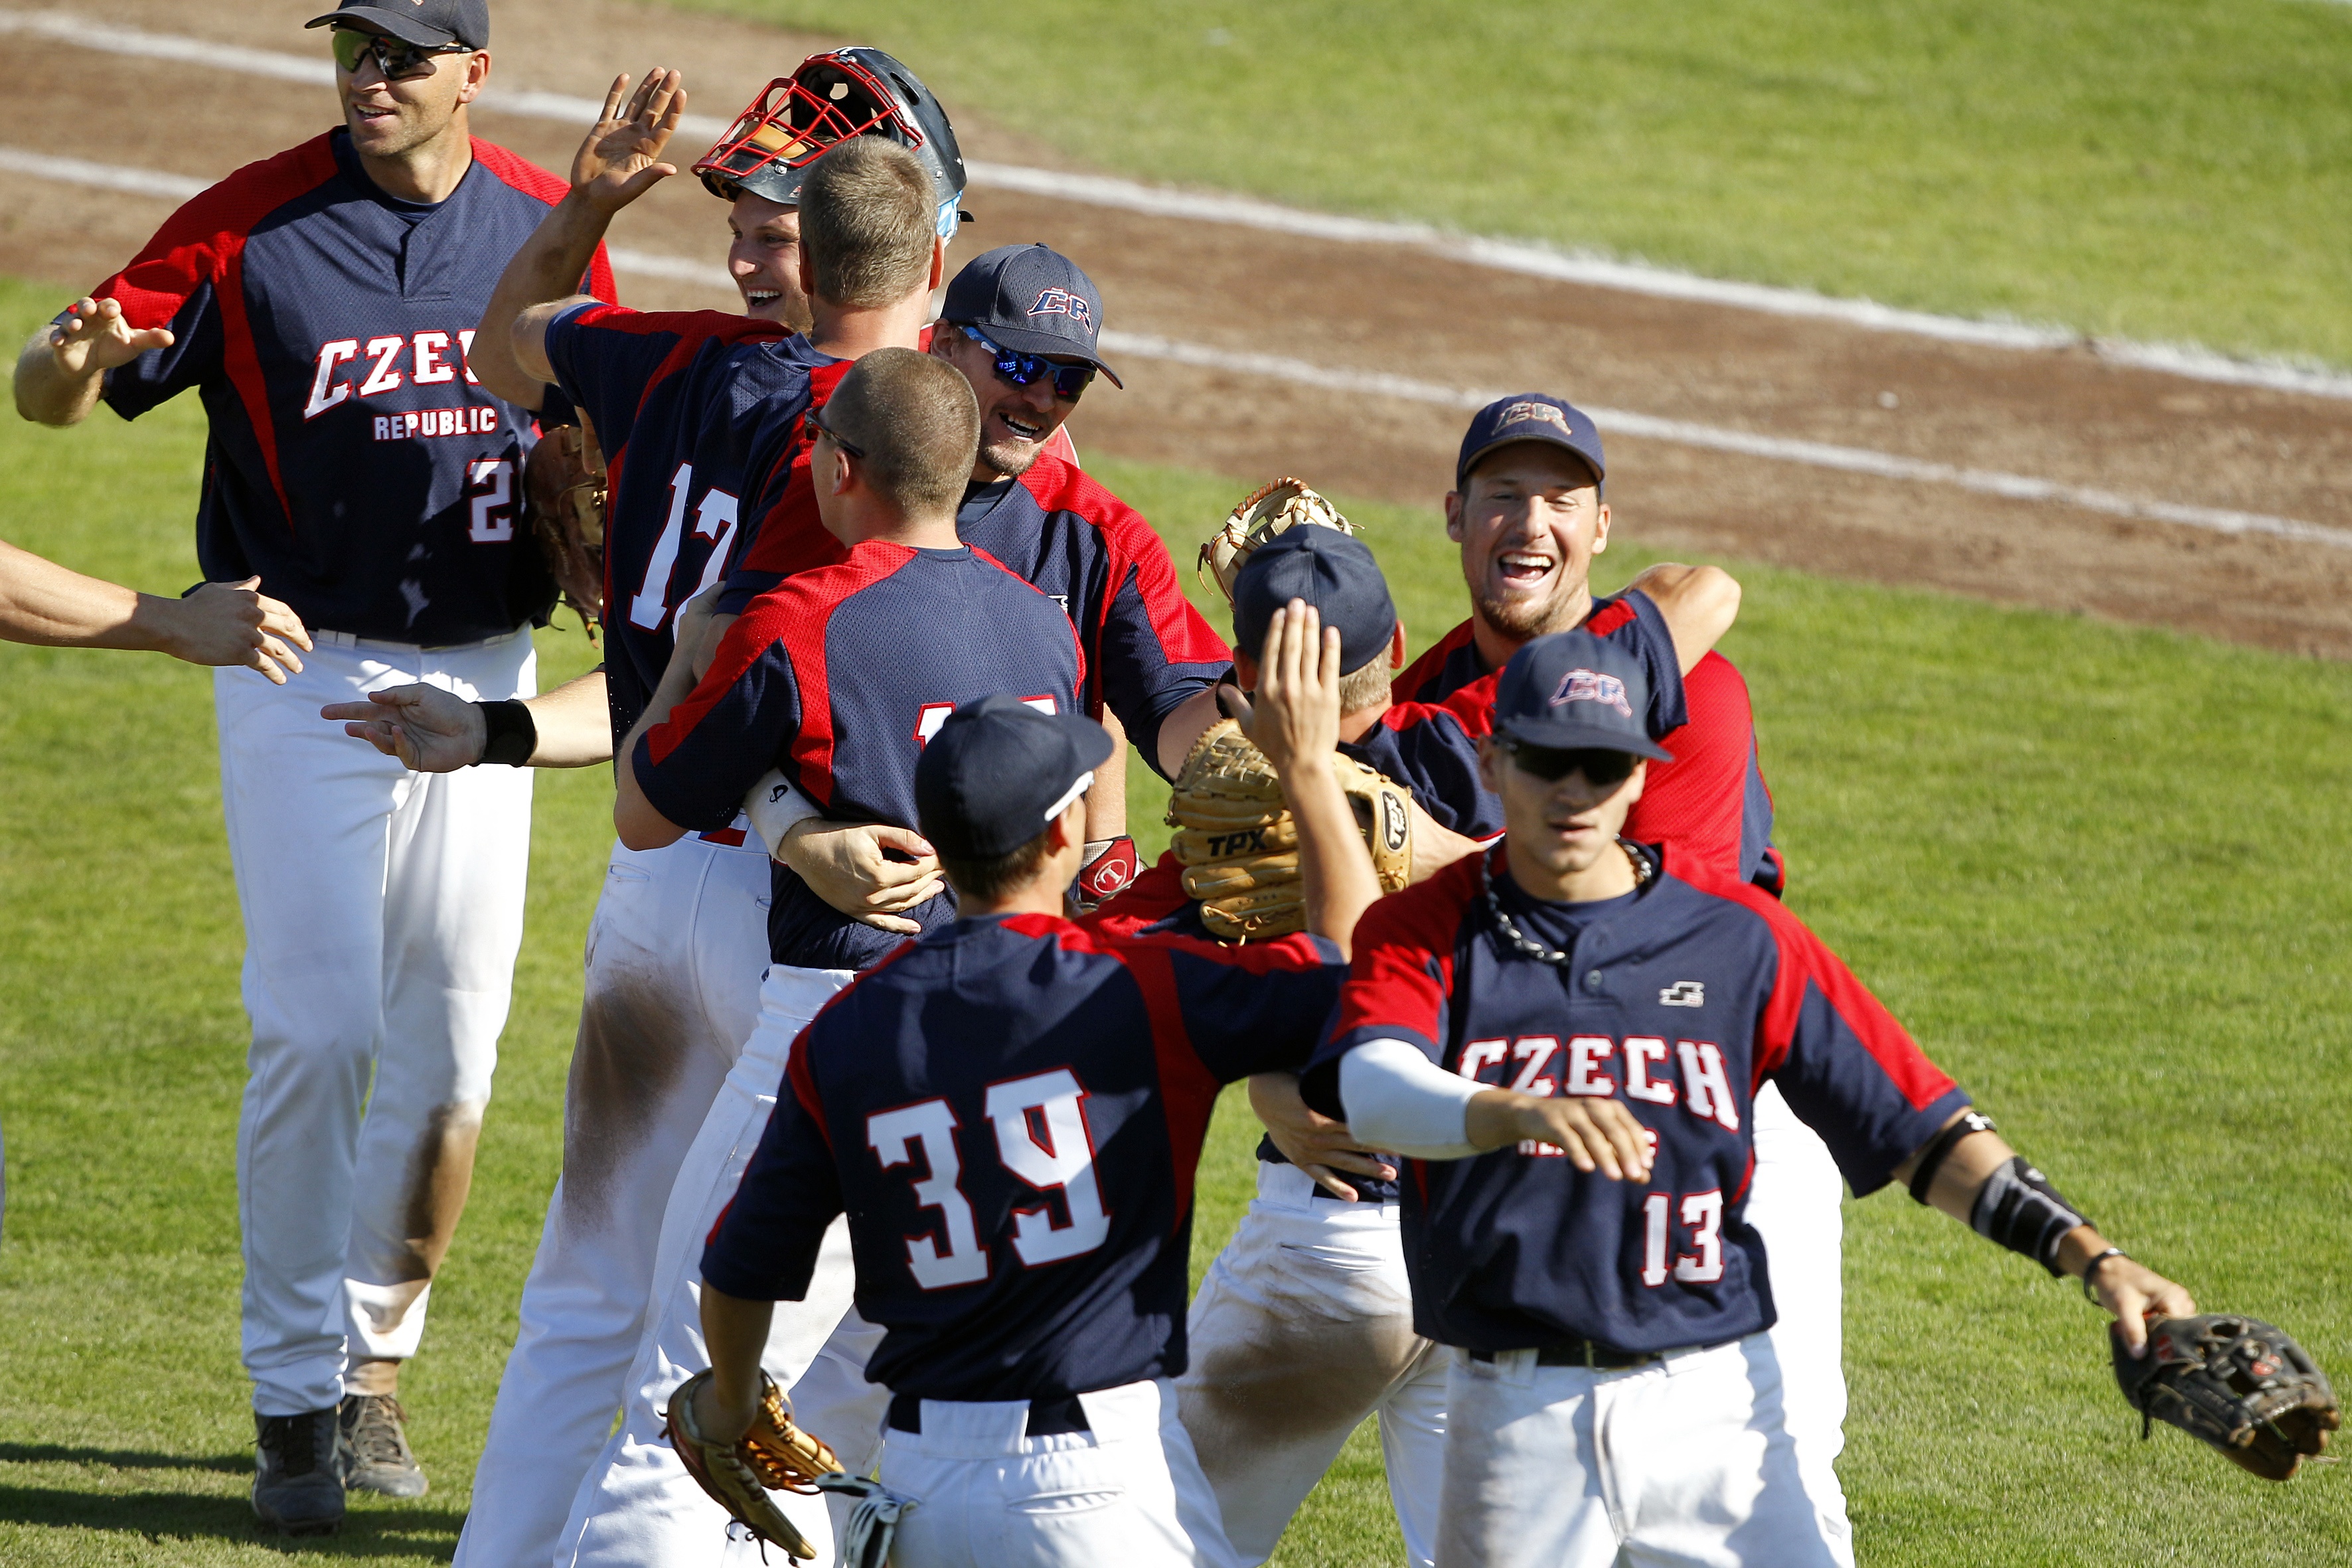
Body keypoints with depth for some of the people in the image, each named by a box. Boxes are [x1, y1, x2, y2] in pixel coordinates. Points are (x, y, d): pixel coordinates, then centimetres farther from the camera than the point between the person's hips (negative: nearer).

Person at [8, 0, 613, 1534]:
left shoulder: (549, 224, 2)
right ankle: (296, 1404, 0)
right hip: (303, 671, -3)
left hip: (484, 678, 3)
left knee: (452, 1045, 5)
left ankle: (376, 1358, 22)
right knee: (317, 1031, -9)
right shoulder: (251, 224, -8)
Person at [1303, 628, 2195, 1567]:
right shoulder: (1429, 932, 1)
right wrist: (1522, 1113, -41)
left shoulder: (1737, 936, 5)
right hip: (1515, 1413, 0)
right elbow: (1372, 1092, -20)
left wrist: (2089, 1256, -8)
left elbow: (1919, 1129, 4)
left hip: (1714, 1408, 0)